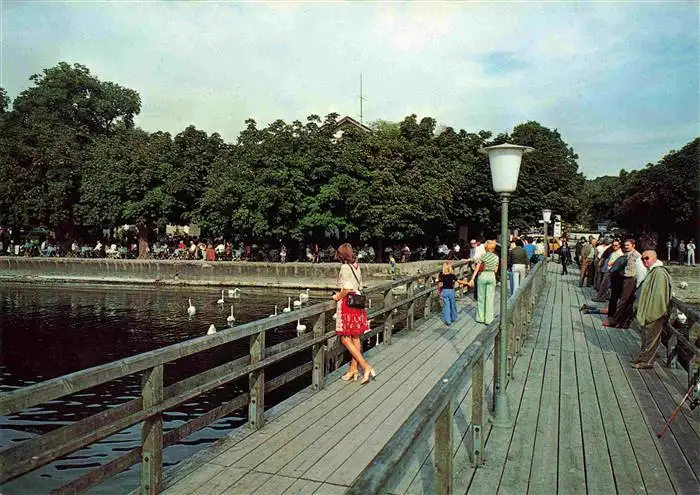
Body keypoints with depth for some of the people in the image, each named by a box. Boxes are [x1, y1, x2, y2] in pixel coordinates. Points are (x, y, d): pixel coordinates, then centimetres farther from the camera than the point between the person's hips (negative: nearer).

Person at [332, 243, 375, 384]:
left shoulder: (345, 267, -14)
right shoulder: (356, 266, 10)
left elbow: (347, 288, -21)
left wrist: (338, 297, -6)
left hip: (347, 303, -8)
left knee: (345, 338, -4)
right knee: (355, 338, 12)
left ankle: (366, 367, -9)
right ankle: (354, 369, 20)